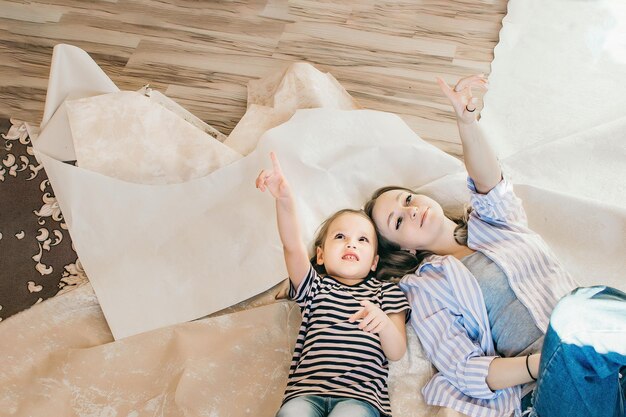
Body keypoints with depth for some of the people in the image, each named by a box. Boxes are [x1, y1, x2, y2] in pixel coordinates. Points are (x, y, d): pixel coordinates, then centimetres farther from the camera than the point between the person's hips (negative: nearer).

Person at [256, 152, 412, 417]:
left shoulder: (386, 292, 21)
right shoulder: (315, 287, 23)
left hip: (360, 396, -1)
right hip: (307, 392, 1)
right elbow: (293, 247, 3)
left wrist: (384, 323, -15)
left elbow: (396, 352, 9)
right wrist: (284, 199, -16)